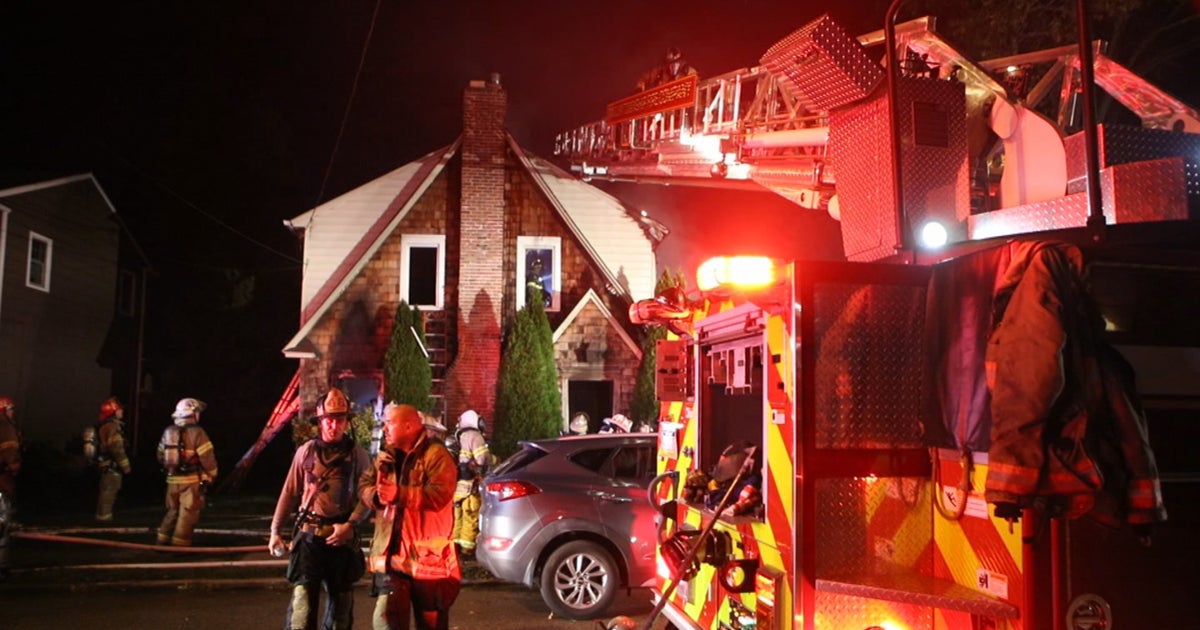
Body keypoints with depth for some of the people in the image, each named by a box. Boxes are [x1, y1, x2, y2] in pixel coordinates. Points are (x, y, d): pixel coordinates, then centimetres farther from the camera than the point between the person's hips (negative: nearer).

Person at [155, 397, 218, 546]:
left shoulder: (167, 432, 7)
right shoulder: (196, 433, -14)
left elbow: (161, 456, 15)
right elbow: (207, 457, -16)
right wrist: (212, 474, -1)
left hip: (172, 480, 6)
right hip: (192, 480, -6)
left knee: (172, 511, 19)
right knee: (187, 515, 1)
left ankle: (162, 541, 23)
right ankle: (180, 546, 2)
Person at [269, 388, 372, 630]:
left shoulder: (358, 455, 0)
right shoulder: (306, 451, 3)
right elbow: (289, 493, 7)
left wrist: (350, 525, -14)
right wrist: (275, 531, 6)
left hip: (343, 535, 0)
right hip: (309, 533, 0)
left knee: (341, 597, 9)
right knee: (303, 595, -10)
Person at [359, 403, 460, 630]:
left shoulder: (435, 455, -10)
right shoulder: (385, 456, 14)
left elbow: (439, 495, -21)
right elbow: (364, 486, 11)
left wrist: (399, 494, -27)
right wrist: (377, 496, -12)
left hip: (427, 554, -5)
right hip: (391, 551, 5)